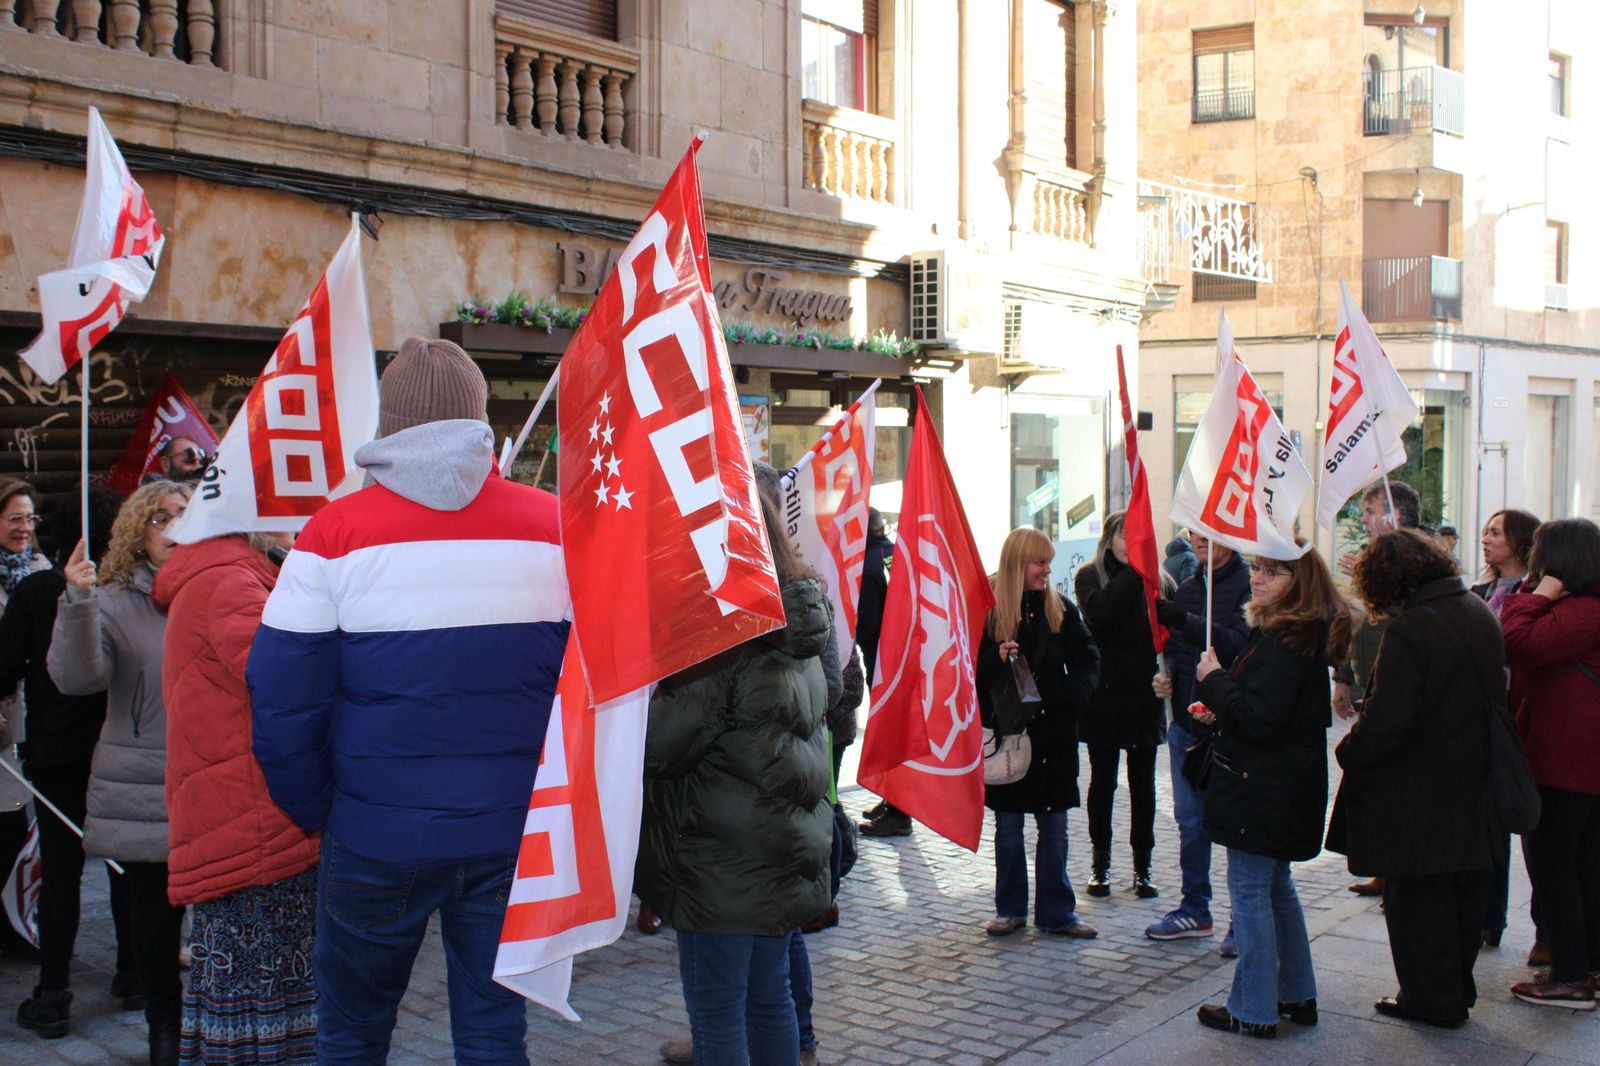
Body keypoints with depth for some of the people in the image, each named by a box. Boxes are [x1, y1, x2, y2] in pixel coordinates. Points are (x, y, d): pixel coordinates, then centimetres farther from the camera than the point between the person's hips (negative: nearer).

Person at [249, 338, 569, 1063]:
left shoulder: (337, 531, -8)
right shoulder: (552, 527, -2)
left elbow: (281, 700, -8)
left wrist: (313, 813, 6)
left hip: (378, 840, -1)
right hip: (514, 836, 2)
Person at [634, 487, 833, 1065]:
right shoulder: (795, 621, 8)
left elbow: (661, 741, -18)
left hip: (725, 863, -9)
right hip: (784, 847, 9)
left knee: (716, 1015, 2)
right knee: (768, 996, 18)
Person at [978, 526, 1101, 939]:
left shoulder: (1061, 610, 3)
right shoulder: (989, 611, -5)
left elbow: (1088, 661, 5)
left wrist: (1069, 697, -11)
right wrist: (995, 658, -22)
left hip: (1053, 733, 2)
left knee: (1054, 827, 8)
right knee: (1008, 828, 9)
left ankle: (1056, 912, 17)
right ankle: (1010, 909, 22)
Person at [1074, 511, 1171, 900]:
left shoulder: (1158, 579, 3)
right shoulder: (1091, 576, -1)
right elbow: (1099, 611, -22)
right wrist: (1134, 571, -24)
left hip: (1145, 698, 2)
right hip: (1104, 696, -1)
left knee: (1143, 784, 9)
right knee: (1103, 781, 8)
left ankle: (1142, 865, 19)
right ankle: (1100, 863, 20)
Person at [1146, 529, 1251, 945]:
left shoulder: (1249, 586, -11)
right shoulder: (1187, 589, 14)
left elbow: (1242, 645, -24)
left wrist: (1182, 620, -30)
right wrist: (1166, 675, 2)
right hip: (1187, 723, 7)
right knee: (1191, 821, 14)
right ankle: (1195, 910, 26)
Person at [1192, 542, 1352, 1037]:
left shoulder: (1283, 643, -21)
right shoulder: (1302, 634, 12)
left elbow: (1259, 718, -25)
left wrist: (1215, 680, -14)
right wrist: (1222, 708, 10)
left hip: (1264, 790, -10)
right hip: (1283, 787, 10)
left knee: (1250, 890, -2)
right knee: (1275, 886, 19)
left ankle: (1253, 1009, 6)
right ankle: (1297, 995, 29)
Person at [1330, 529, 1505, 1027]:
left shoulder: (1407, 630, -24)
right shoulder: (1481, 614, 3)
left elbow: (1385, 721, -26)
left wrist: (1348, 753, -9)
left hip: (1418, 799, -8)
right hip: (1474, 793, 8)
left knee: (1418, 898, 6)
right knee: (1465, 892, 17)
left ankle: (1431, 999, 16)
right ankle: (1457, 992, 31)